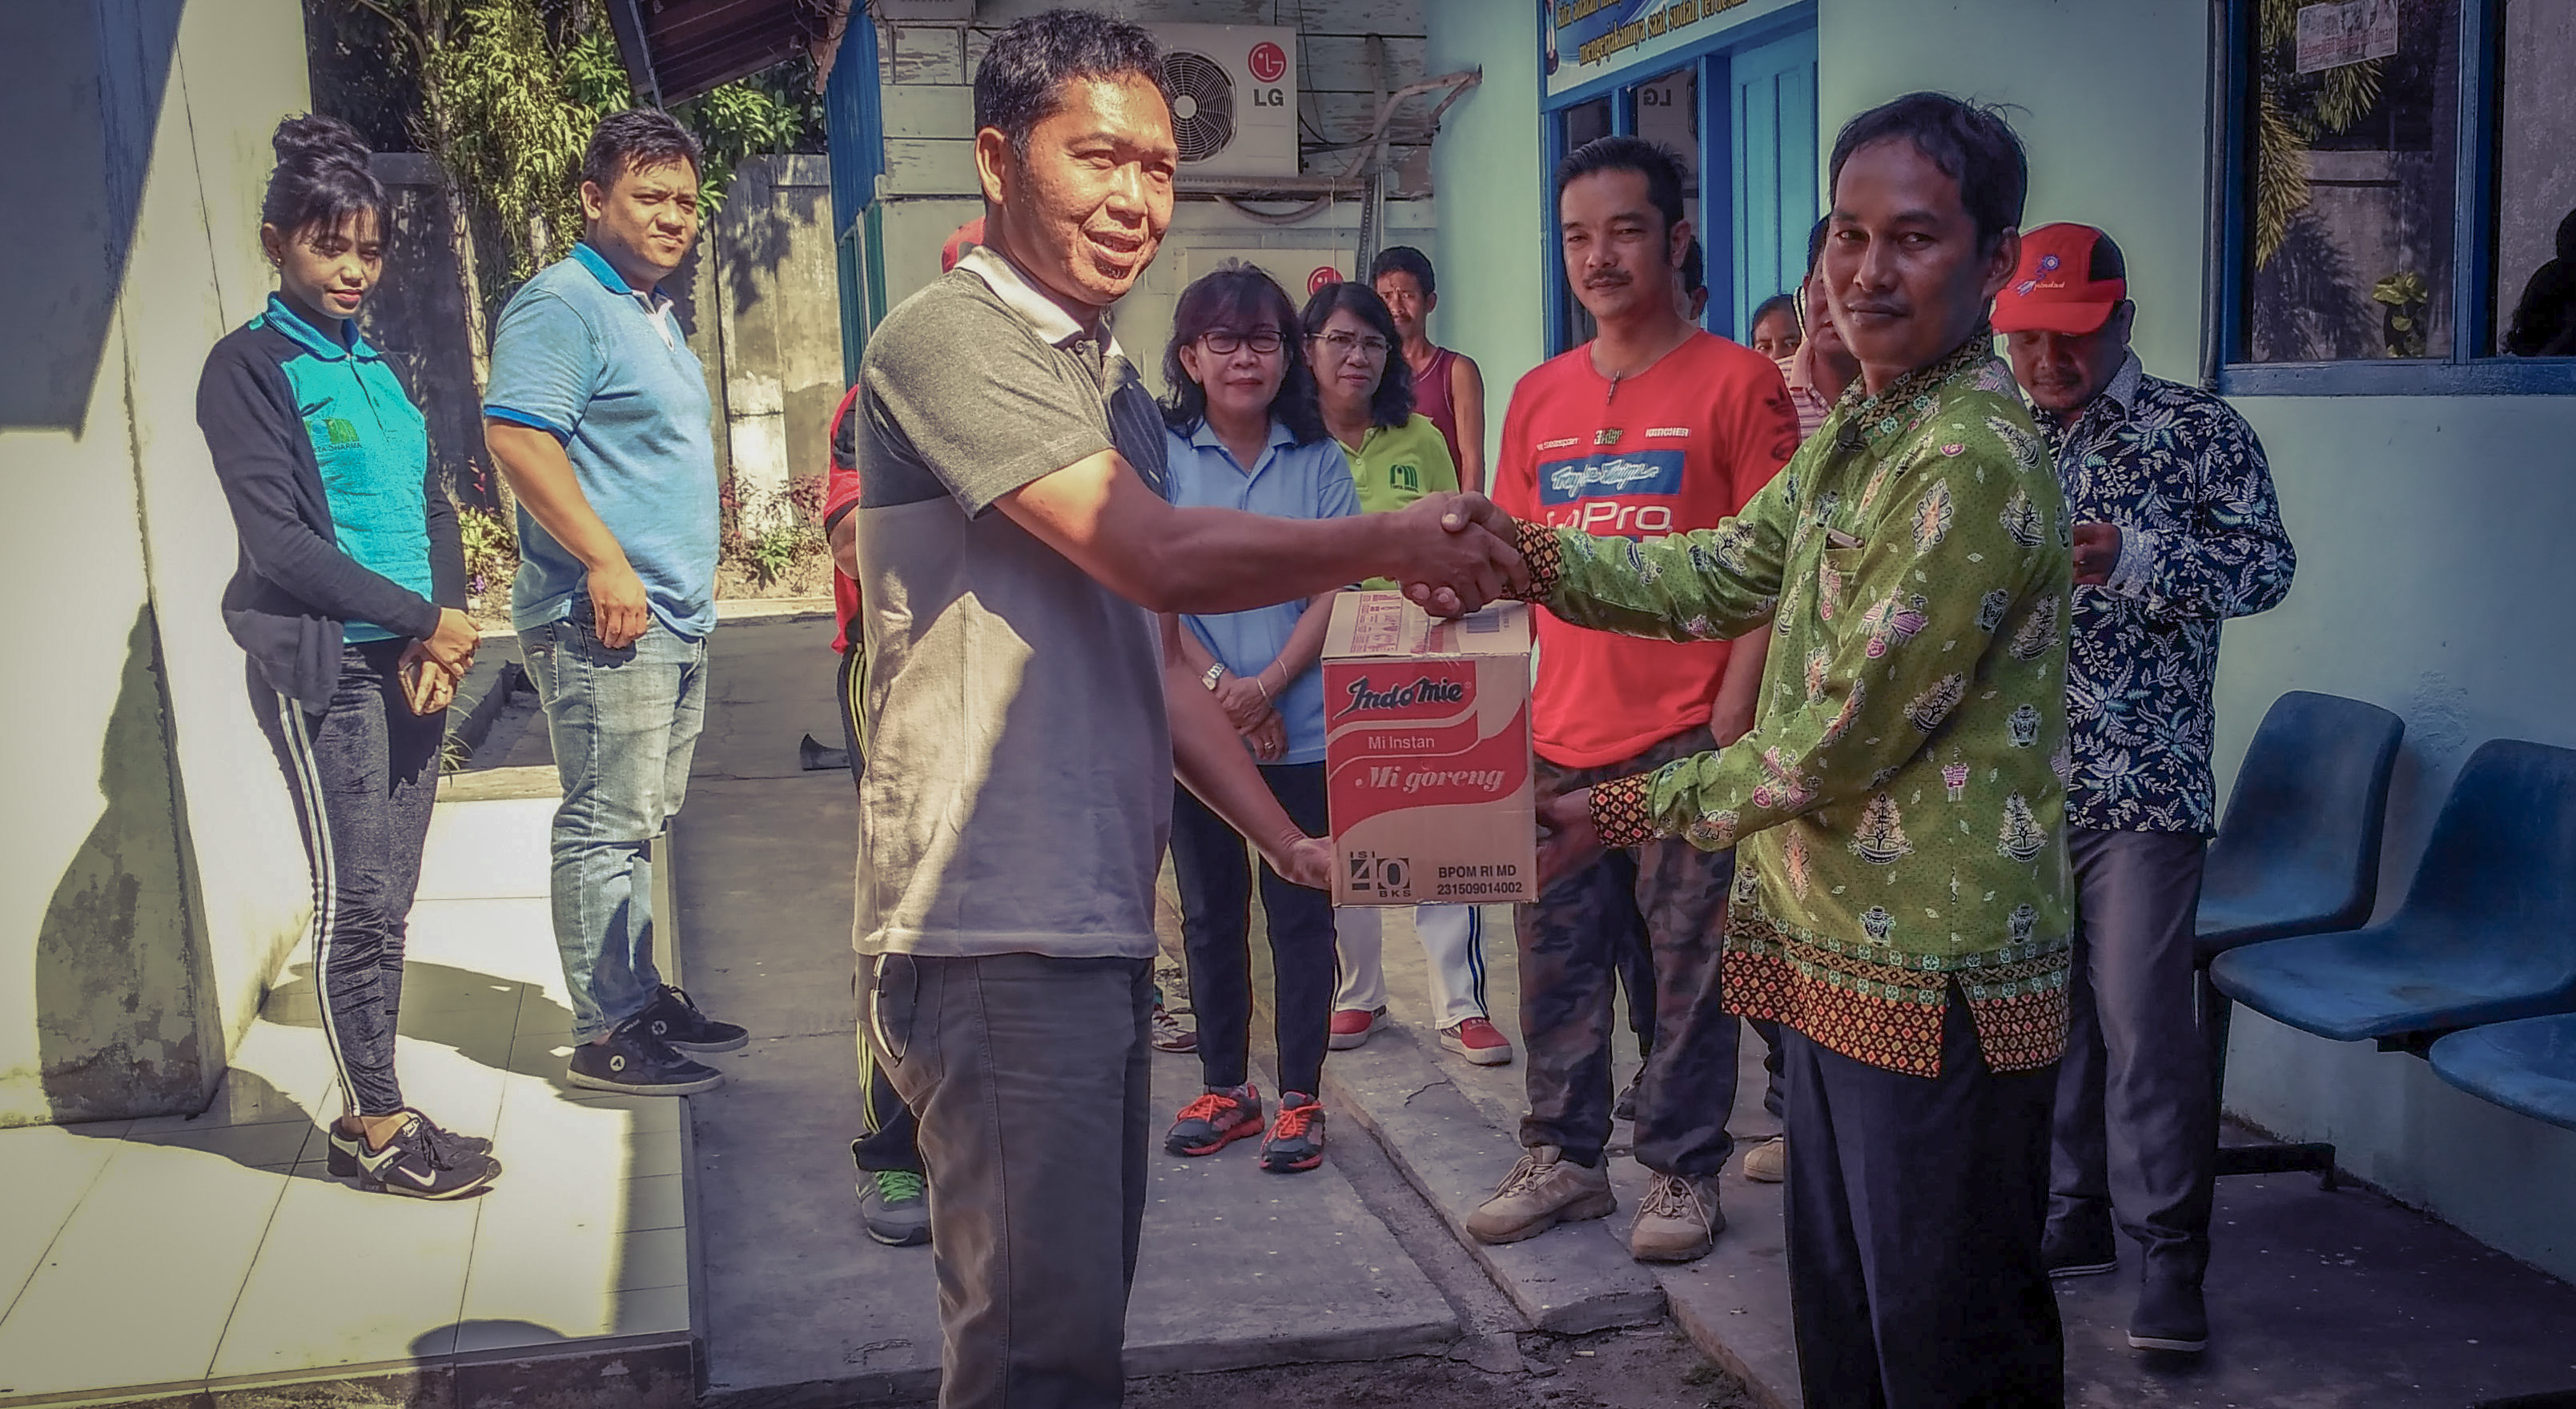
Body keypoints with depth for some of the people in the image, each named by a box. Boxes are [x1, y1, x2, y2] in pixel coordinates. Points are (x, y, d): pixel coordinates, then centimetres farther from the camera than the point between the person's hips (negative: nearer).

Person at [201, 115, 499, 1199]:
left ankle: (374, 1111, 18)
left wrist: (441, 634, -2)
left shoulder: (376, 366, 17)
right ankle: (372, 1123, 8)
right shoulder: (249, 367, -3)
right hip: (322, 668, -6)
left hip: (411, 661, 6)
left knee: (387, 902, 9)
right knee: (354, 899, -3)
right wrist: (423, 617, -13)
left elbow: (434, 509, 16)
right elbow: (278, 541, -12)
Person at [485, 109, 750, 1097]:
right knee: (606, 827, -6)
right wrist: (606, 563, -24)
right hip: (606, 620, -10)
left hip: (676, 619, 10)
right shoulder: (560, 305, -11)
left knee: (640, 824, 16)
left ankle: (639, 996, 26)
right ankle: (606, 1035, 0)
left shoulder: (653, 310, 20)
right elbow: (515, 436, -22)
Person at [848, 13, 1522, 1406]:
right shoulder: (948, 337, -11)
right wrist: (1392, 543, -12)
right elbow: (1163, 555, -21)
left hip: (1100, 927, 9)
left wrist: (1286, 840, 16)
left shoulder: (1112, 385, 18)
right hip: (994, 937, -9)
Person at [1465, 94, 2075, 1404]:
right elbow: (1720, 573, 13)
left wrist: (1626, 814, -13)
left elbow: (1842, 743, -21)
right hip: (1835, 951, 10)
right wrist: (1524, 550, -3)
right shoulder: (1854, 435, 11)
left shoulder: (1973, 463, -21)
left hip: (1936, 977, -9)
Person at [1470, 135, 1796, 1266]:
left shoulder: (1736, 381, -3)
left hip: (1685, 738, -5)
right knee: (1555, 959, 11)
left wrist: (1732, 718, -12)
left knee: (1689, 965, 4)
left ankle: (1683, 1172, 19)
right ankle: (1563, 1158, 26)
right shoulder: (1538, 397, 12)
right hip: (1558, 738, 5)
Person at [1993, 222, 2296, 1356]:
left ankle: (2169, 1255, 4)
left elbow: (2268, 567, -8)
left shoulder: (2198, 431, -1)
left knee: (2141, 1016, -6)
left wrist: (2132, 557, -21)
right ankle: (2072, 1217, 25)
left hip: (2142, 781, -4)